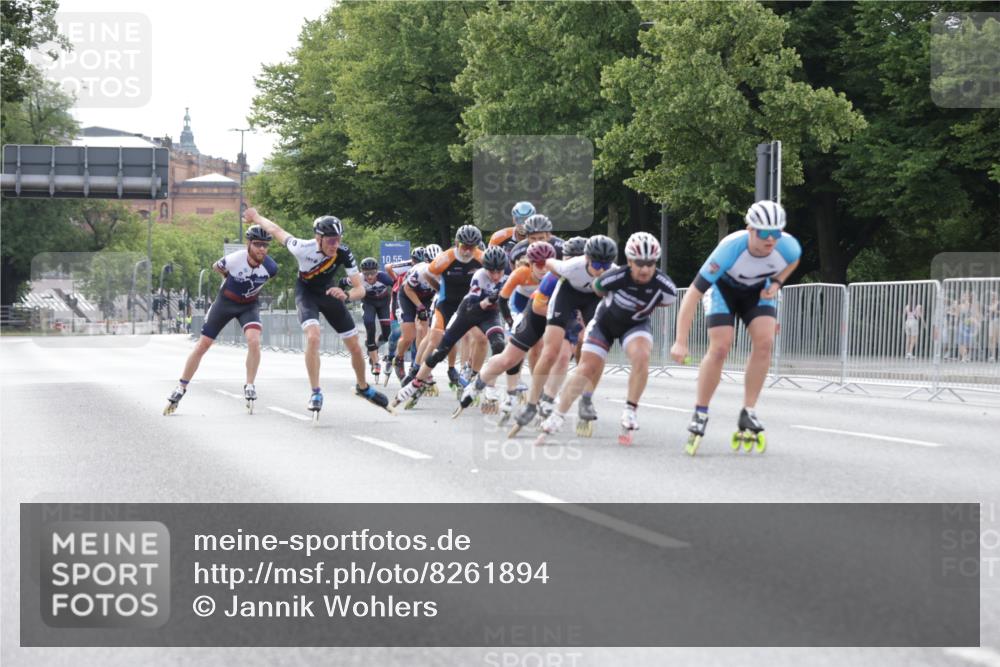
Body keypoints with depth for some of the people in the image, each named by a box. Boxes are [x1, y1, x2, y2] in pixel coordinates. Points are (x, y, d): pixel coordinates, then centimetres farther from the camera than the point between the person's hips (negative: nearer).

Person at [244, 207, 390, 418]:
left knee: (355, 347, 6)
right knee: (313, 337, -29)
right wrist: (256, 217, 1)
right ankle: (316, 393, -19)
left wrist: (346, 295, -49)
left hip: (330, 292, 3)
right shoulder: (303, 248, -34)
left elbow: (360, 289, -27)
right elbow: (276, 230, -17)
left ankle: (363, 387, 32)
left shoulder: (344, 253, -29)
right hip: (306, 293, -3)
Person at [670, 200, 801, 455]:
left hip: (758, 290, 3)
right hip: (724, 288, -3)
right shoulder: (730, 248, -40)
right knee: (720, 349, -19)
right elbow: (693, 294, -38)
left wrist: (776, 284, -16)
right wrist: (681, 343, -42)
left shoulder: (788, 246, -30)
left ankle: (748, 413, -10)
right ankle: (700, 414, -2)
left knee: (764, 341, -20)